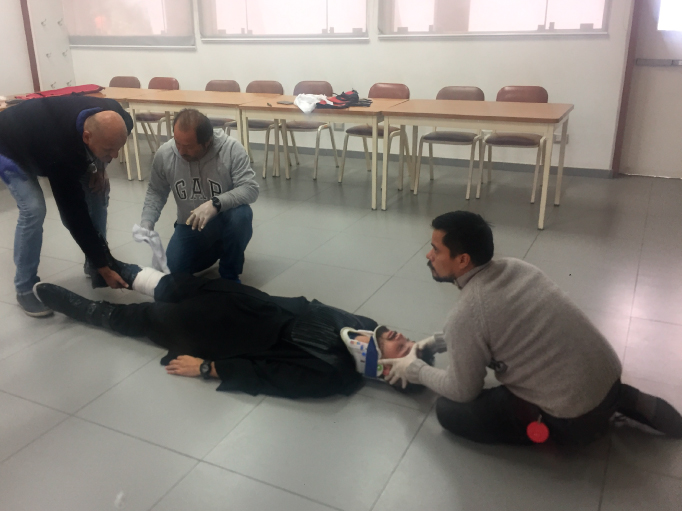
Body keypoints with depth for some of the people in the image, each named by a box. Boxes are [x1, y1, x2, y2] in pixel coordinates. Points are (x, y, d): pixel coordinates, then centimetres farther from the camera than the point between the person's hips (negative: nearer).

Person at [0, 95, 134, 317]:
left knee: (97, 191, -4)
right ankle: (26, 288, -3)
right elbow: (74, 213, -38)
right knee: (33, 209, -23)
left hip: (50, 127, 7)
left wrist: (99, 167, -17)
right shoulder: (60, 153, -45)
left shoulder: (112, 118, -31)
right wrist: (104, 268, -33)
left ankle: (93, 264, 13)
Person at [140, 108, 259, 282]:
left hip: (224, 220, -4)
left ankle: (230, 274, -8)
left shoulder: (231, 149, -25)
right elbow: (156, 192, 1)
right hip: (190, 225, 4)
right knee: (175, 269, -8)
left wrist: (216, 204, -43)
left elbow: (251, 188, -29)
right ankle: (217, 247, 23)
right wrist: (147, 222, -15)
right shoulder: (164, 154, -14)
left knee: (241, 215, -35)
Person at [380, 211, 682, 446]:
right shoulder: (516, 268, 4)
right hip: (609, 376, 7)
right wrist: (439, 342, 19)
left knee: (450, 411, 3)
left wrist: (415, 369, 9)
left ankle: (555, 429, 0)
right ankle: (620, 401, 20)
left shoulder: (465, 315, -19)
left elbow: (462, 392, -5)